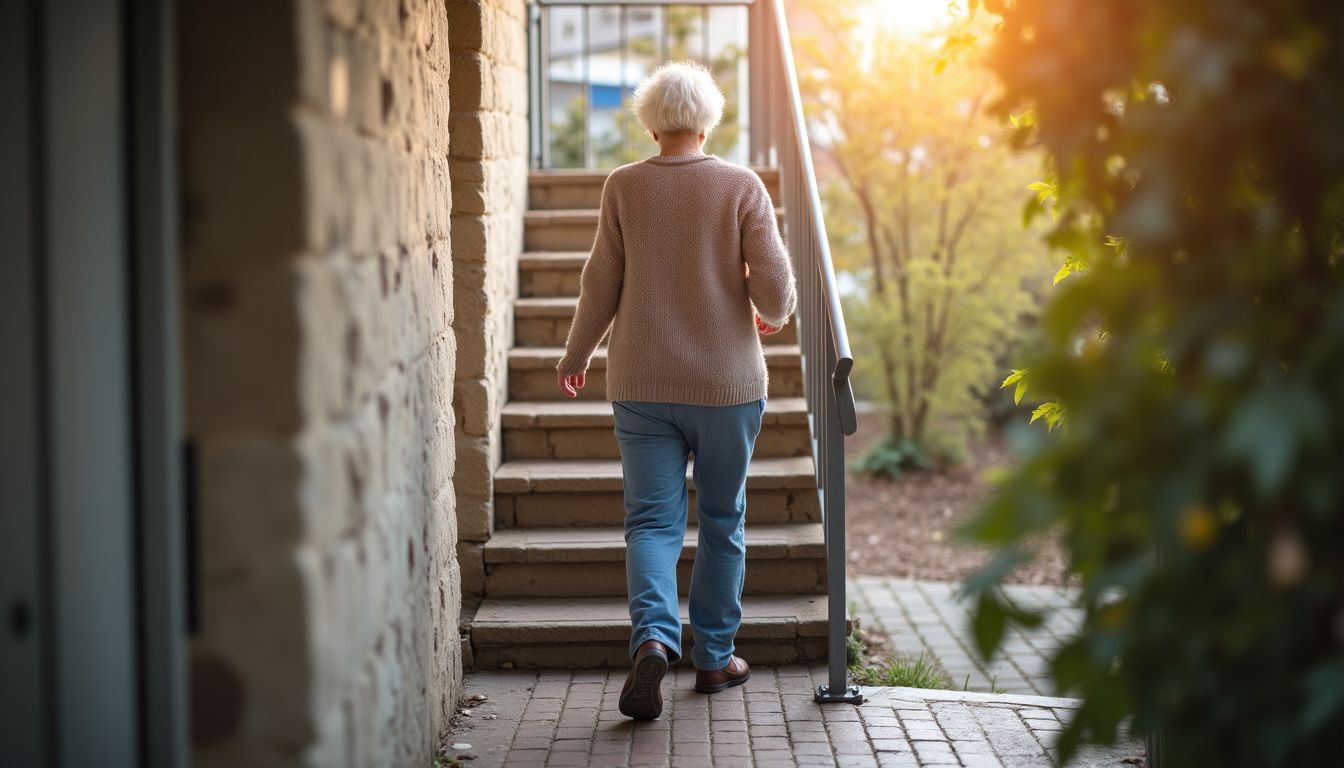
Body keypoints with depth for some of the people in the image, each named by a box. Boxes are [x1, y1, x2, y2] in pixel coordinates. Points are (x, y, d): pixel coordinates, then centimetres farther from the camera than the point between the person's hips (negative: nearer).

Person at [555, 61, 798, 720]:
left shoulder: (624, 187, -1)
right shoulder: (741, 186, -4)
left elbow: (601, 285, 2)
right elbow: (774, 285, -8)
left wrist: (576, 356, 17)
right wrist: (774, 316, 16)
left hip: (642, 382, 1)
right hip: (727, 382, 0)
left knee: (652, 518, 3)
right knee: (722, 520, 14)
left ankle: (653, 636, -20)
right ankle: (714, 657, 20)